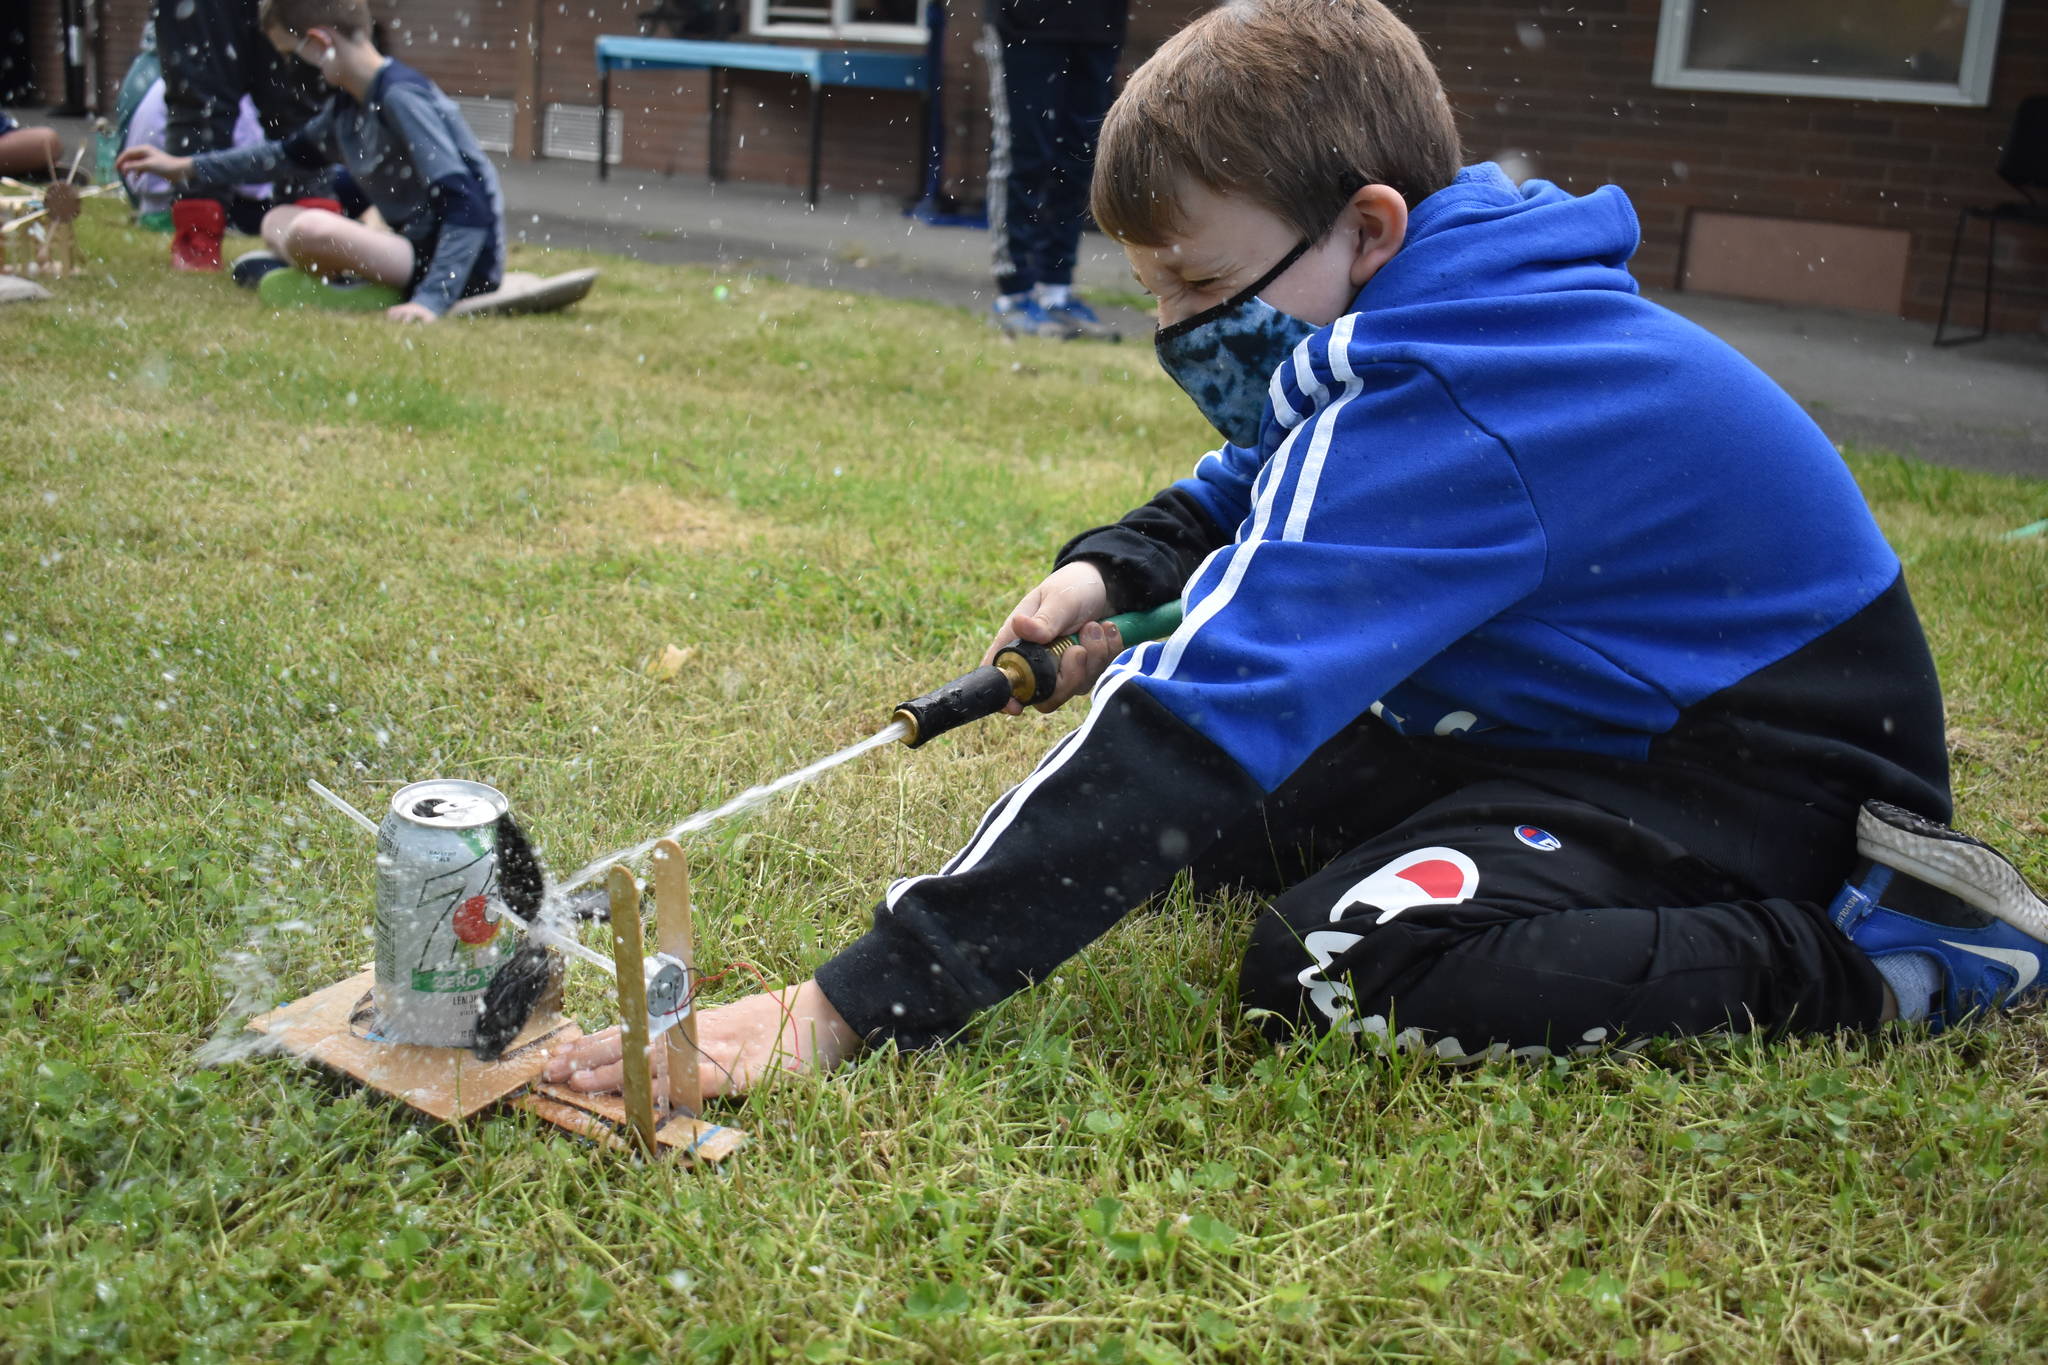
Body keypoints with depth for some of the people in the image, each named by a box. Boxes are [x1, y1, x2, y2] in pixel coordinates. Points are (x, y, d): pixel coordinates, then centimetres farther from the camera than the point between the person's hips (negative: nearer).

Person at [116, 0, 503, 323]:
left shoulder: (401, 97, -19)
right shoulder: (347, 104, 8)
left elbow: (469, 206, -27)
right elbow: (289, 153, 27)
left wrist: (433, 299, -34)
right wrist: (185, 167, 29)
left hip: (468, 267, -10)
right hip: (417, 249, 10)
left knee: (311, 230, -29)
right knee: (278, 222, 20)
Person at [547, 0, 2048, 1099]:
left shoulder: (1437, 414, -31)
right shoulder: (1448, 315, 0)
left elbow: (1193, 735, -37)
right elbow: (1245, 492, 19)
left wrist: (844, 1008, -37)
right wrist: (1116, 568, -5)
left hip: (1780, 770, -9)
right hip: (1601, 712, 9)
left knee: (1337, 966, -30)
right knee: (1240, 794, 3)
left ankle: (1883, 950, -13)